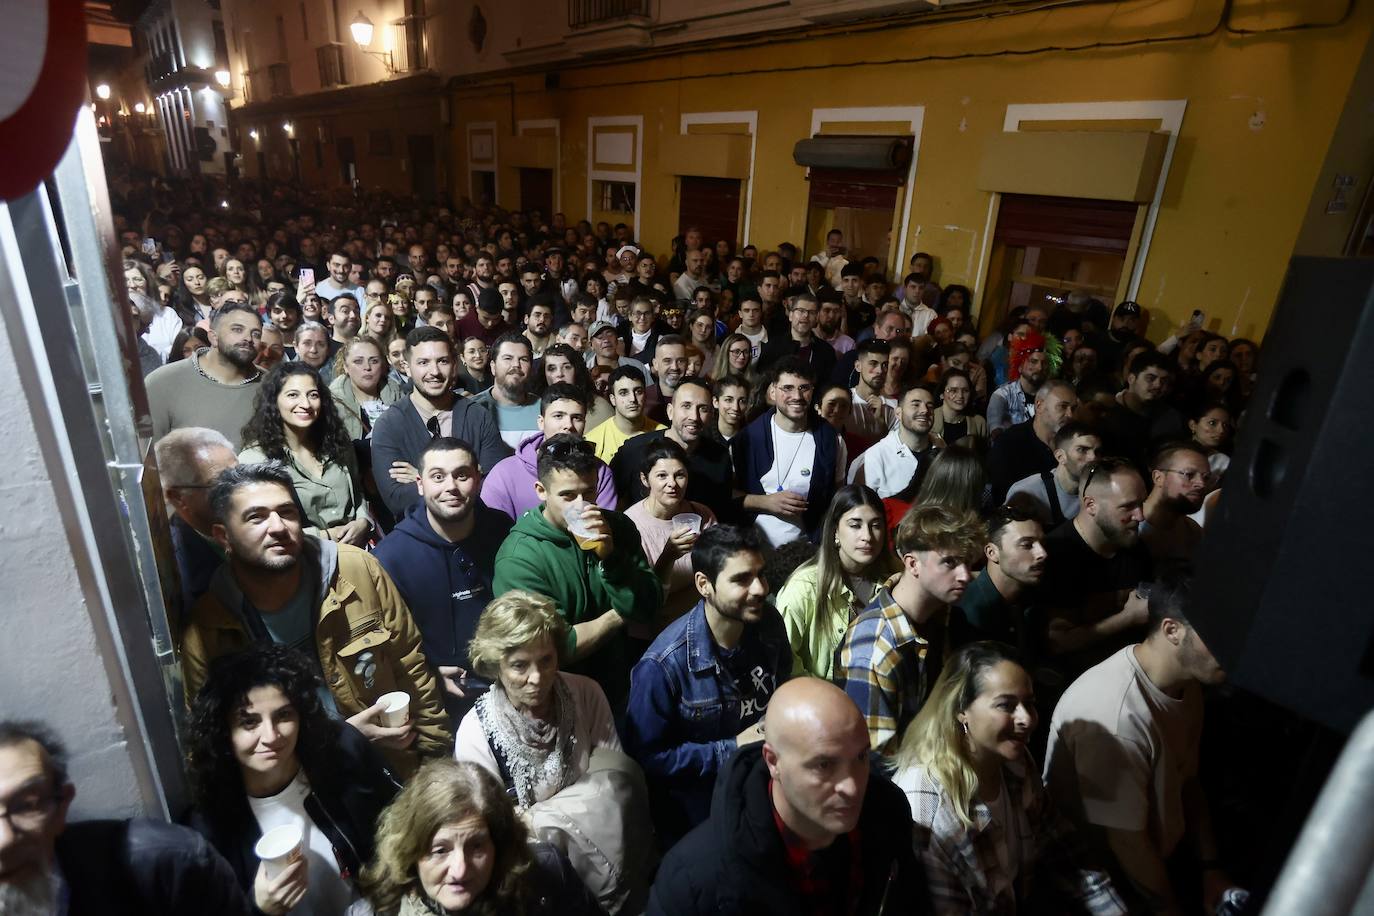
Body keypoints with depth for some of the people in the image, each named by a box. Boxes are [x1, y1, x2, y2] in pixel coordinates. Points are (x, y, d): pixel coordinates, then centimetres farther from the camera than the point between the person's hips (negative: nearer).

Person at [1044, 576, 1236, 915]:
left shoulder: (1188, 680, -6)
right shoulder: (1116, 713, -34)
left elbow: (1188, 782, 7)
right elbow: (1127, 841, -23)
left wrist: (1211, 870, 4)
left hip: (1163, 851, 7)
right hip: (1107, 875, -7)